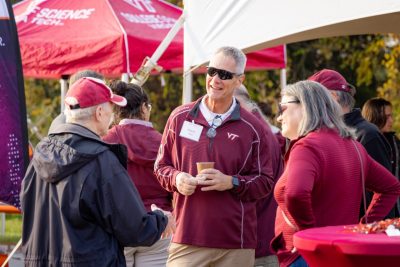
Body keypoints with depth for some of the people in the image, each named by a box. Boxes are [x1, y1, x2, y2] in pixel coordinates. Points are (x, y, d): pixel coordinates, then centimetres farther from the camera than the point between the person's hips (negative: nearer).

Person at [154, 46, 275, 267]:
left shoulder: (252, 128, 3)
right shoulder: (180, 117, 8)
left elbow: (265, 182, 4)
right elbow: (161, 165, 16)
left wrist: (231, 182, -13)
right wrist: (176, 178, -6)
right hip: (187, 239, 0)